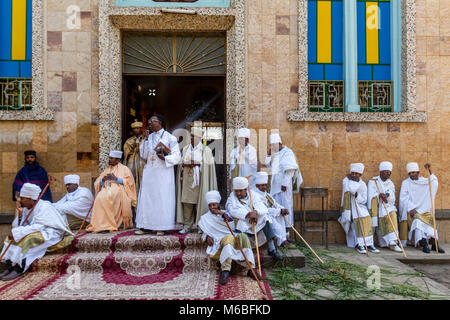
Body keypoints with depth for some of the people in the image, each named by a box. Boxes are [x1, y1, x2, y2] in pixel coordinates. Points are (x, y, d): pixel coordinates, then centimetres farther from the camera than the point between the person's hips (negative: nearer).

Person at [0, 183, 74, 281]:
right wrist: (20, 216, -15)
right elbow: (16, 226, 4)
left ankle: (19, 269, -19)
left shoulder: (44, 207, -20)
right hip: (38, 231, 9)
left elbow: (38, 226, -28)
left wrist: (17, 232, -28)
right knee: (13, 236, -3)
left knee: (27, 238, -29)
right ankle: (9, 267, -9)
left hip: (51, 233, -9)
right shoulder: (26, 208, 4)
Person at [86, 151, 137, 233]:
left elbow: (129, 182, 1)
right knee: (100, 198, -31)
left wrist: (116, 179, -6)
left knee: (107, 197, -36)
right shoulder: (107, 170, 31)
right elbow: (97, 183, 22)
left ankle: (108, 225, -34)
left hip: (118, 190, -4)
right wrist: (103, 179, 1)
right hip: (106, 189, 4)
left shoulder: (124, 169, 17)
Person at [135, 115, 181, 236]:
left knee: (162, 198, -4)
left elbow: (177, 156, -3)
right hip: (150, 172, 5)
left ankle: (161, 227, 3)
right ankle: (146, 226, 10)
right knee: (147, 197, 3)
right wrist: (145, 140, -1)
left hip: (163, 172, -5)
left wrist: (164, 158, -18)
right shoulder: (149, 137, 14)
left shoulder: (170, 138, -1)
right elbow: (143, 155, 7)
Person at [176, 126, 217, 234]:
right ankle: (187, 226, 9)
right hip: (187, 180, 4)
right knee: (186, 203, 1)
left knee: (199, 202, -2)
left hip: (199, 180, -3)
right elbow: (180, 163, 14)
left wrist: (198, 164, -13)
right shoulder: (185, 149, 14)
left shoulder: (206, 150, 2)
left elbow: (209, 164, -2)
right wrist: (184, 164, -7)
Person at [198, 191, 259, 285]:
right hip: (218, 241, -3)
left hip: (232, 237, 3)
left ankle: (250, 268, -37)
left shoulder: (225, 213, 24)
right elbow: (204, 233, 18)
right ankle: (225, 270, -52)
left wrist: (223, 214, -1)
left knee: (243, 236, -31)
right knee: (229, 238, -38)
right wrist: (207, 237, -5)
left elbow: (233, 226, 8)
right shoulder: (205, 218, 23)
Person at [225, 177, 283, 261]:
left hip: (257, 223, 3)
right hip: (241, 226, -3)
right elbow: (234, 211, -22)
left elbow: (263, 208, -7)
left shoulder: (252, 195, 7)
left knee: (265, 218, -19)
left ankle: (272, 249, -21)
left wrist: (255, 212, -30)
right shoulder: (232, 199, 0)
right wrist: (249, 214, -35)